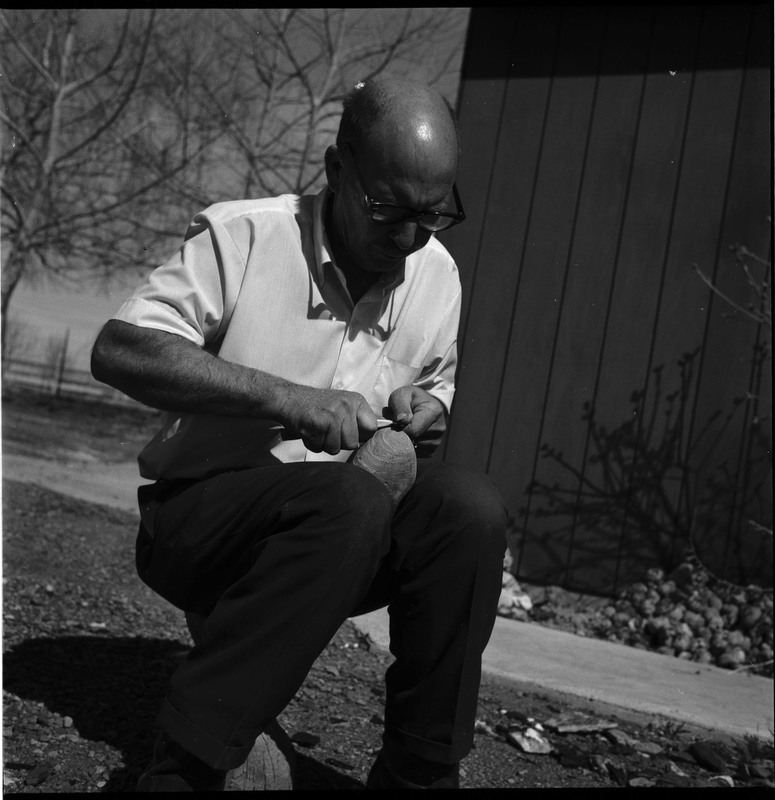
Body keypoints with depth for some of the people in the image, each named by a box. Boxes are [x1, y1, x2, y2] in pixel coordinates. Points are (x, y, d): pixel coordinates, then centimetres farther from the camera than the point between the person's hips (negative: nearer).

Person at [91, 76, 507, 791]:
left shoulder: (437, 275, 5)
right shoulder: (242, 237, -12)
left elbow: (433, 395, 20)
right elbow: (117, 351, -21)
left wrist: (422, 414, -6)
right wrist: (285, 397, -30)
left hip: (338, 541, 5)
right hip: (197, 516, -4)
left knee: (468, 503, -24)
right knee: (348, 500, -35)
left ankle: (421, 772, -12)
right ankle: (184, 769, -25)